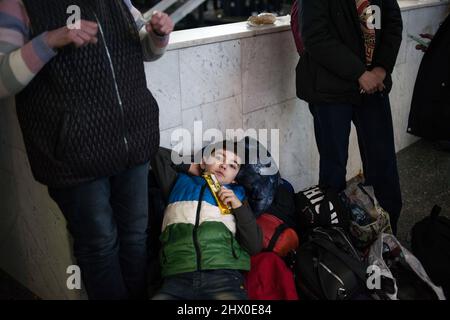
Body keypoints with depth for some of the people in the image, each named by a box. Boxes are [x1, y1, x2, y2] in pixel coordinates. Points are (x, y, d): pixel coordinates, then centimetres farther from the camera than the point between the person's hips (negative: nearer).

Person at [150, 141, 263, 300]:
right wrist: (190, 167, 29)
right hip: (177, 278, 1)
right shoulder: (180, 182, 24)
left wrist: (239, 206, 4)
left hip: (224, 276, 0)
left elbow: (255, 246, 15)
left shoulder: (236, 195, 23)